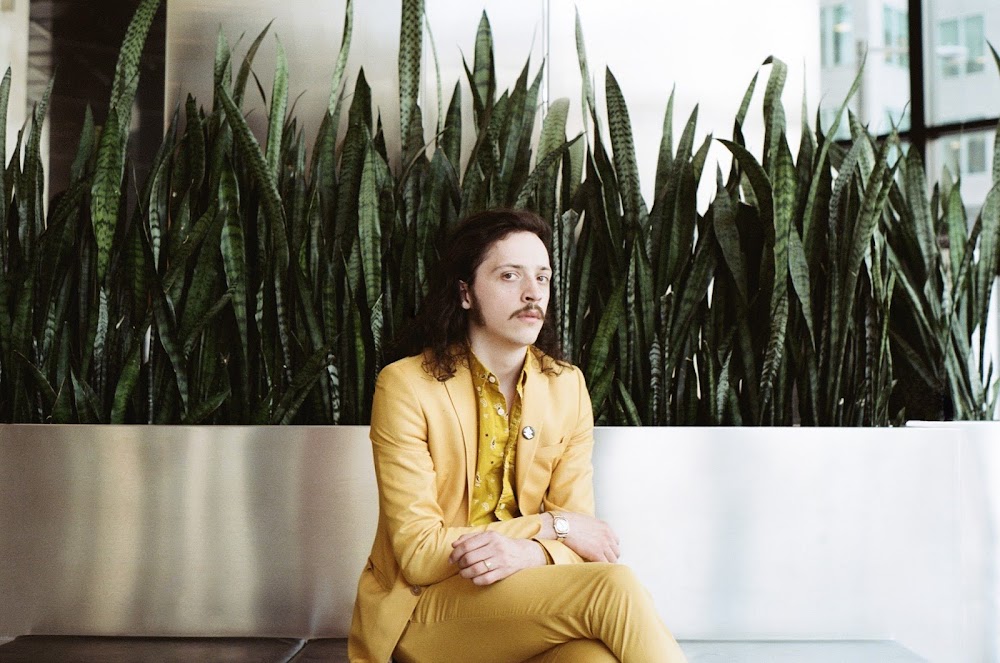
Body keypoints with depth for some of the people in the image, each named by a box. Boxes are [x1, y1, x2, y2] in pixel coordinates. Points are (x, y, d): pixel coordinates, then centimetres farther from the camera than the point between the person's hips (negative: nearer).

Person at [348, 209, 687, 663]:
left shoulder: (567, 385, 3)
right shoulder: (406, 386, -11)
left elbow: (581, 533, 0)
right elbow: (418, 553, -14)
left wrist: (531, 553, -23)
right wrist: (551, 526, -14)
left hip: (521, 600, 4)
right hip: (423, 609, -3)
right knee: (613, 588, -28)